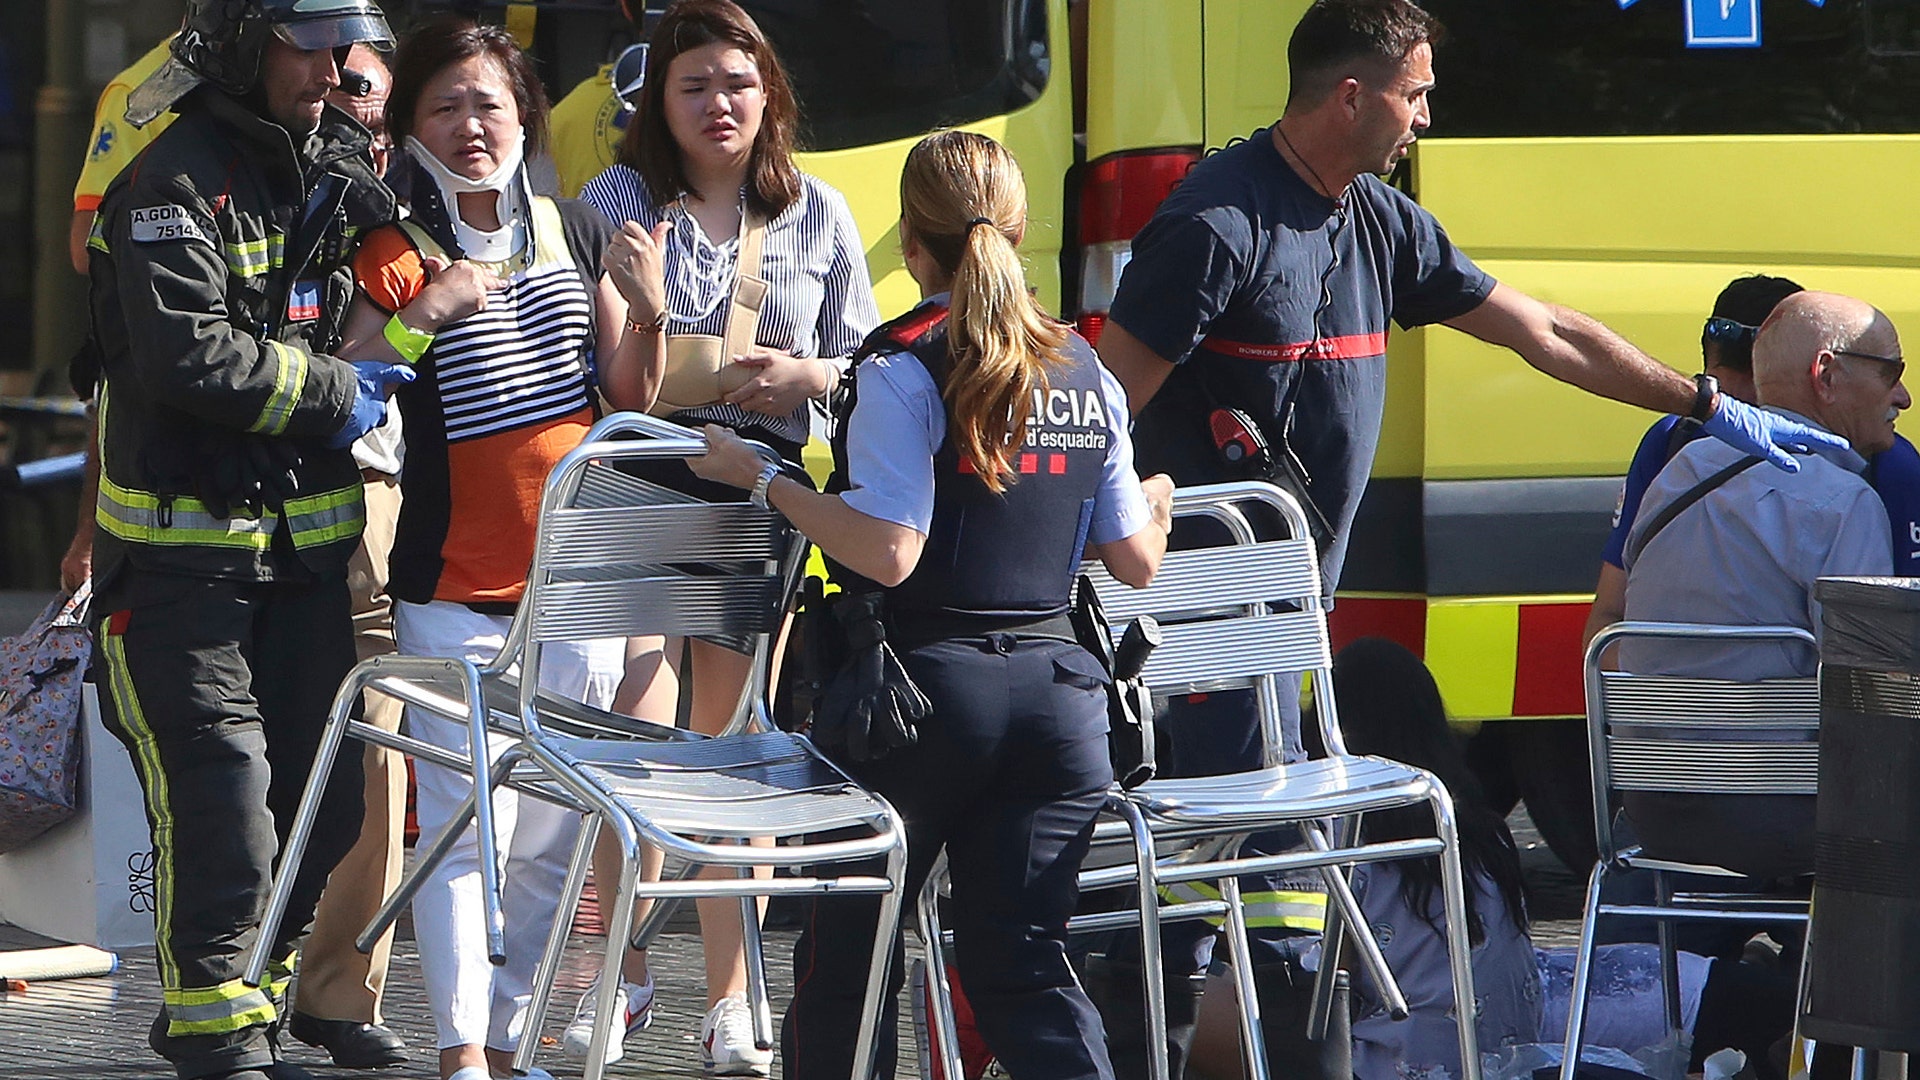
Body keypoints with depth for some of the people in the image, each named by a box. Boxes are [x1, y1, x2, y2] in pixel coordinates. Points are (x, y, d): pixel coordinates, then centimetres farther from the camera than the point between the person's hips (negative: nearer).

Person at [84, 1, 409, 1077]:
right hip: (184, 538, -7)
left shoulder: (338, 159, 10)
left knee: (323, 797, 8)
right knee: (222, 802, -11)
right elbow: (189, 355, -24)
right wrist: (335, 389, -13)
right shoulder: (175, 176, -14)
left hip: (305, 533, 7)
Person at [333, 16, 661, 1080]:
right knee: (464, 824, -10)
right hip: (454, 591, -4)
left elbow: (632, 392, 13)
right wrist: (422, 314, -20)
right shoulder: (392, 255, -4)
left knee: (558, 833, 9)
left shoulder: (578, 231, 9)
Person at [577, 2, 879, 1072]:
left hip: (765, 500, 2)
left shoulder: (818, 213, 9)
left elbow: (868, 361, 12)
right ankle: (624, 971, 6)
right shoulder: (618, 201, 2)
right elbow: (601, 370, -3)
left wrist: (804, 378, -9)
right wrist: (639, 311, -24)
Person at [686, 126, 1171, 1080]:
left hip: (924, 688, -5)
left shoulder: (907, 367, -11)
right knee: (1023, 959, 9)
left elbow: (888, 553, -19)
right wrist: (1158, 500, 35)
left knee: (845, 957, 9)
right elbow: (1135, 561, 13)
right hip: (1055, 689, 5)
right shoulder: (1085, 374, 7)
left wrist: (762, 480, -10)